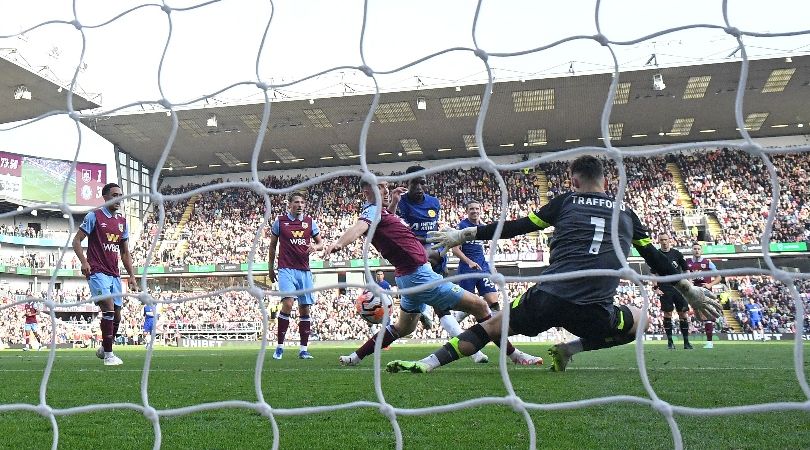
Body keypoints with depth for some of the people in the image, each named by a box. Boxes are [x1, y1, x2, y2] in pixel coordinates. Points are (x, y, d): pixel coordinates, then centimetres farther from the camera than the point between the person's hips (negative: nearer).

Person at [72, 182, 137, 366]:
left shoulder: (122, 221, 15)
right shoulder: (94, 216, -2)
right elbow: (76, 241, -3)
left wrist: (132, 276, 11)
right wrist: (84, 262, -19)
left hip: (114, 274, 6)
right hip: (98, 272, -6)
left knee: (116, 316, 7)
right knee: (109, 309, -18)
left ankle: (104, 348, 28)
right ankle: (108, 355, -11)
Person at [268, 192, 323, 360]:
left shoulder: (310, 221, 9)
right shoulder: (280, 221, 3)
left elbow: (320, 242, 15)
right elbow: (272, 245, 12)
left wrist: (315, 247, -9)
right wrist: (271, 269, 13)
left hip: (304, 270, 3)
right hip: (286, 269, -3)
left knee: (305, 308, 3)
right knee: (287, 303, -20)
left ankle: (303, 349, 11)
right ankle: (280, 346, -7)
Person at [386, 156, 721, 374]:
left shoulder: (566, 202, 12)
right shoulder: (626, 213, 18)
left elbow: (515, 227, 10)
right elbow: (656, 260, 23)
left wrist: (464, 235, 18)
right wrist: (691, 292, 37)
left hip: (547, 300, 0)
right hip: (593, 313, 1)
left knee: (492, 326, 19)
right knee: (640, 319, 30)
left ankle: (426, 363, 4)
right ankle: (571, 348, 11)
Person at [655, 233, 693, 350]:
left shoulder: (677, 253, 6)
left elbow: (686, 270, 11)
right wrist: (656, 287, -3)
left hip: (679, 287, 1)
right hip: (665, 290, -1)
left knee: (683, 313, 1)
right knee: (667, 314, -1)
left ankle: (686, 341, 7)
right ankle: (670, 341, 7)